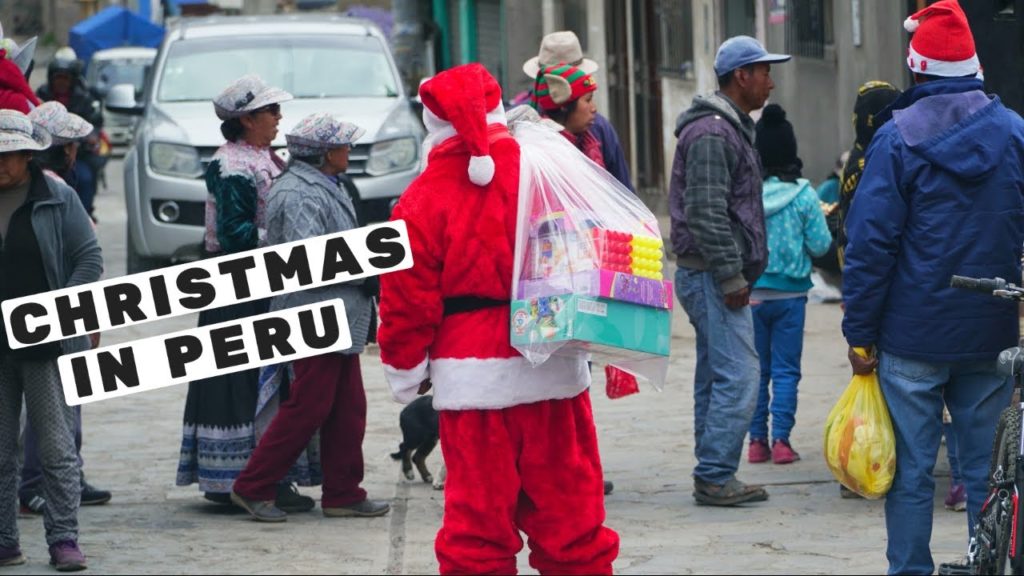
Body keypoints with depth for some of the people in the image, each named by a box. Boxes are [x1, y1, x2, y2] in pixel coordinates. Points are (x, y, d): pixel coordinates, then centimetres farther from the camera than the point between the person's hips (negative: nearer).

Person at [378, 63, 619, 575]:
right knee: (568, 508, 9)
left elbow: (408, 298, -5)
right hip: (555, 372, 2)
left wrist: (406, 369, 8)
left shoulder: (424, 198, -7)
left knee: (477, 518, 3)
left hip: (471, 379, -2)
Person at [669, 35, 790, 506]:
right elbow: (706, 214, -22)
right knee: (738, 376, -12)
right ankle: (715, 477, -10)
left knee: (716, 378, 12)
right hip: (711, 275, -11)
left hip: (715, 277, 11)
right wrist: (731, 277, -21)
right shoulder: (711, 134, -16)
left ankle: (713, 479, 15)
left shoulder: (731, 129, 19)